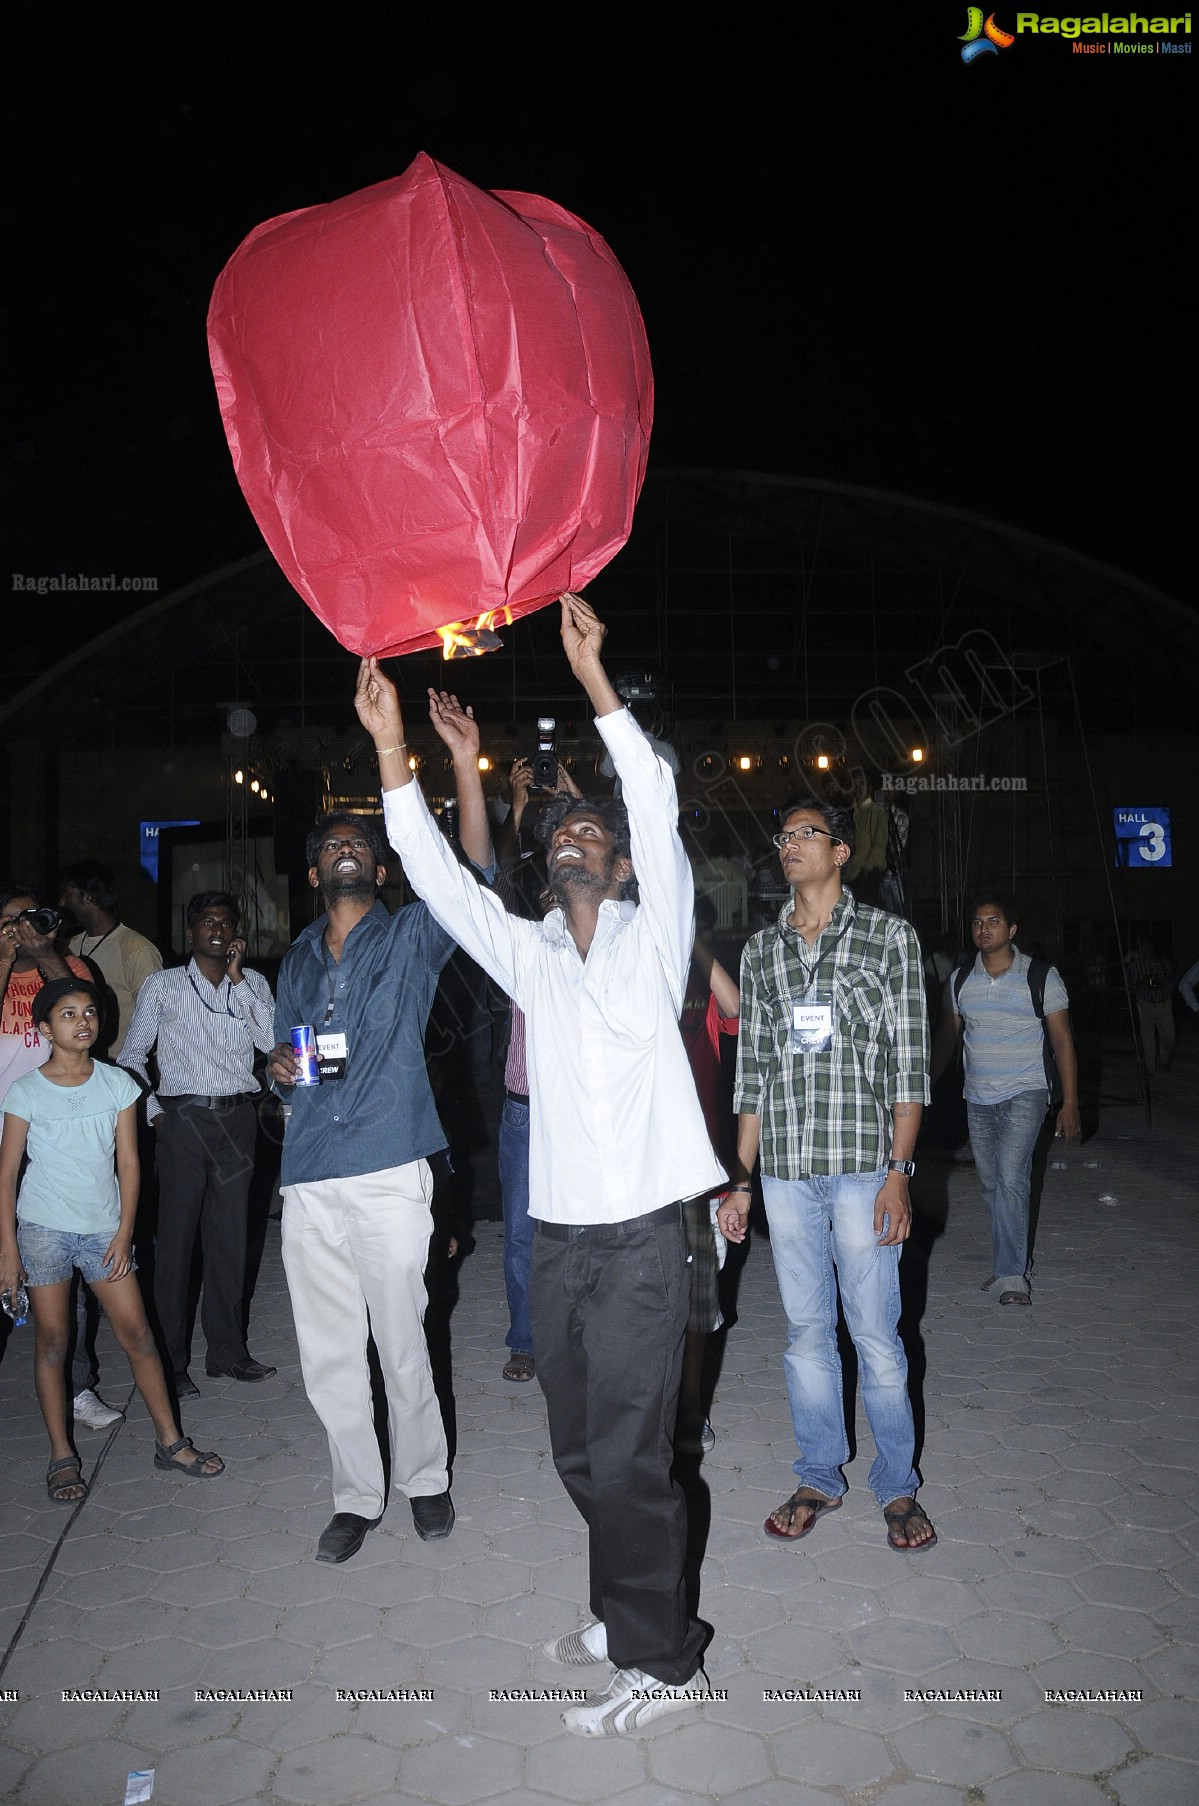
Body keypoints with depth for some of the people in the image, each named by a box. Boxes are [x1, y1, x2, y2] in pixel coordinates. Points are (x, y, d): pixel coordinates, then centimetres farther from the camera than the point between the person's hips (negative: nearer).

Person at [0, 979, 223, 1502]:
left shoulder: (116, 1083, 0)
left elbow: (128, 1162, 2)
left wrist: (124, 1232, -3)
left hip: (104, 1228, 2)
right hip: (44, 1229, -2)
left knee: (137, 1332, 2)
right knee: (51, 1341, 5)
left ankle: (170, 1441, 12)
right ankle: (61, 1455, 19)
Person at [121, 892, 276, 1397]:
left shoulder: (253, 983, 9)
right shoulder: (162, 986, 4)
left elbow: (272, 1041, -6)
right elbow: (132, 1054, 8)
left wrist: (238, 978, -8)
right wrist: (152, 1112, -1)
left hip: (238, 1119, 2)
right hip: (183, 1120, -2)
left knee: (230, 1237, 9)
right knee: (176, 1240, 0)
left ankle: (228, 1352, 20)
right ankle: (170, 1361, 10)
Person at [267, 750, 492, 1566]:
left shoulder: (412, 936, 3)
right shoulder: (297, 960, 17)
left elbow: (473, 873, -13)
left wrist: (465, 767, -23)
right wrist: (281, 1067, 1)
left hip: (389, 1172, -4)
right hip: (309, 1180, 4)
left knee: (401, 1344, 5)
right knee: (328, 1354, 10)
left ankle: (424, 1478, 27)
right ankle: (357, 1495, 27)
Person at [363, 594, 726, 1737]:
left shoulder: (652, 938, -2)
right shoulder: (529, 954, 10)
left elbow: (658, 813, -15)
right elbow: (439, 878, 2)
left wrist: (594, 680, -21)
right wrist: (391, 749, -5)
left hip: (637, 1237, -5)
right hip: (558, 1236, 6)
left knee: (626, 1456, -1)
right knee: (580, 1452, 16)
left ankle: (661, 1661, 19)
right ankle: (623, 1611, 37)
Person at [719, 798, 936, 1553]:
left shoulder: (889, 936, 0)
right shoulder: (760, 950, 11)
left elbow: (910, 1064, -3)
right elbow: (753, 1072, 12)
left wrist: (899, 1170, -10)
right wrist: (742, 1179, 9)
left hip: (863, 1165, -3)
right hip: (786, 1171, 3)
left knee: (876, 1334, 3)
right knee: (806, 1332, 12)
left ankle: (897, 1486, 21)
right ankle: (820, 1477, 27)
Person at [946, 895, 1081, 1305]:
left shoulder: (1041, 977, -6)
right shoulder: (959, 980, 5)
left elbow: (1062, 1041, -3)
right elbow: (952, 1036, 15)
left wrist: (1070, 1103, -6)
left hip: (1025, 1094, -5)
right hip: (977, 1099, 5)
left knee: (1011, 1178, -18)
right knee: (991, 1185, 10)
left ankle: (1011, 1274, -11)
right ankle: (1014, 1261, 26)